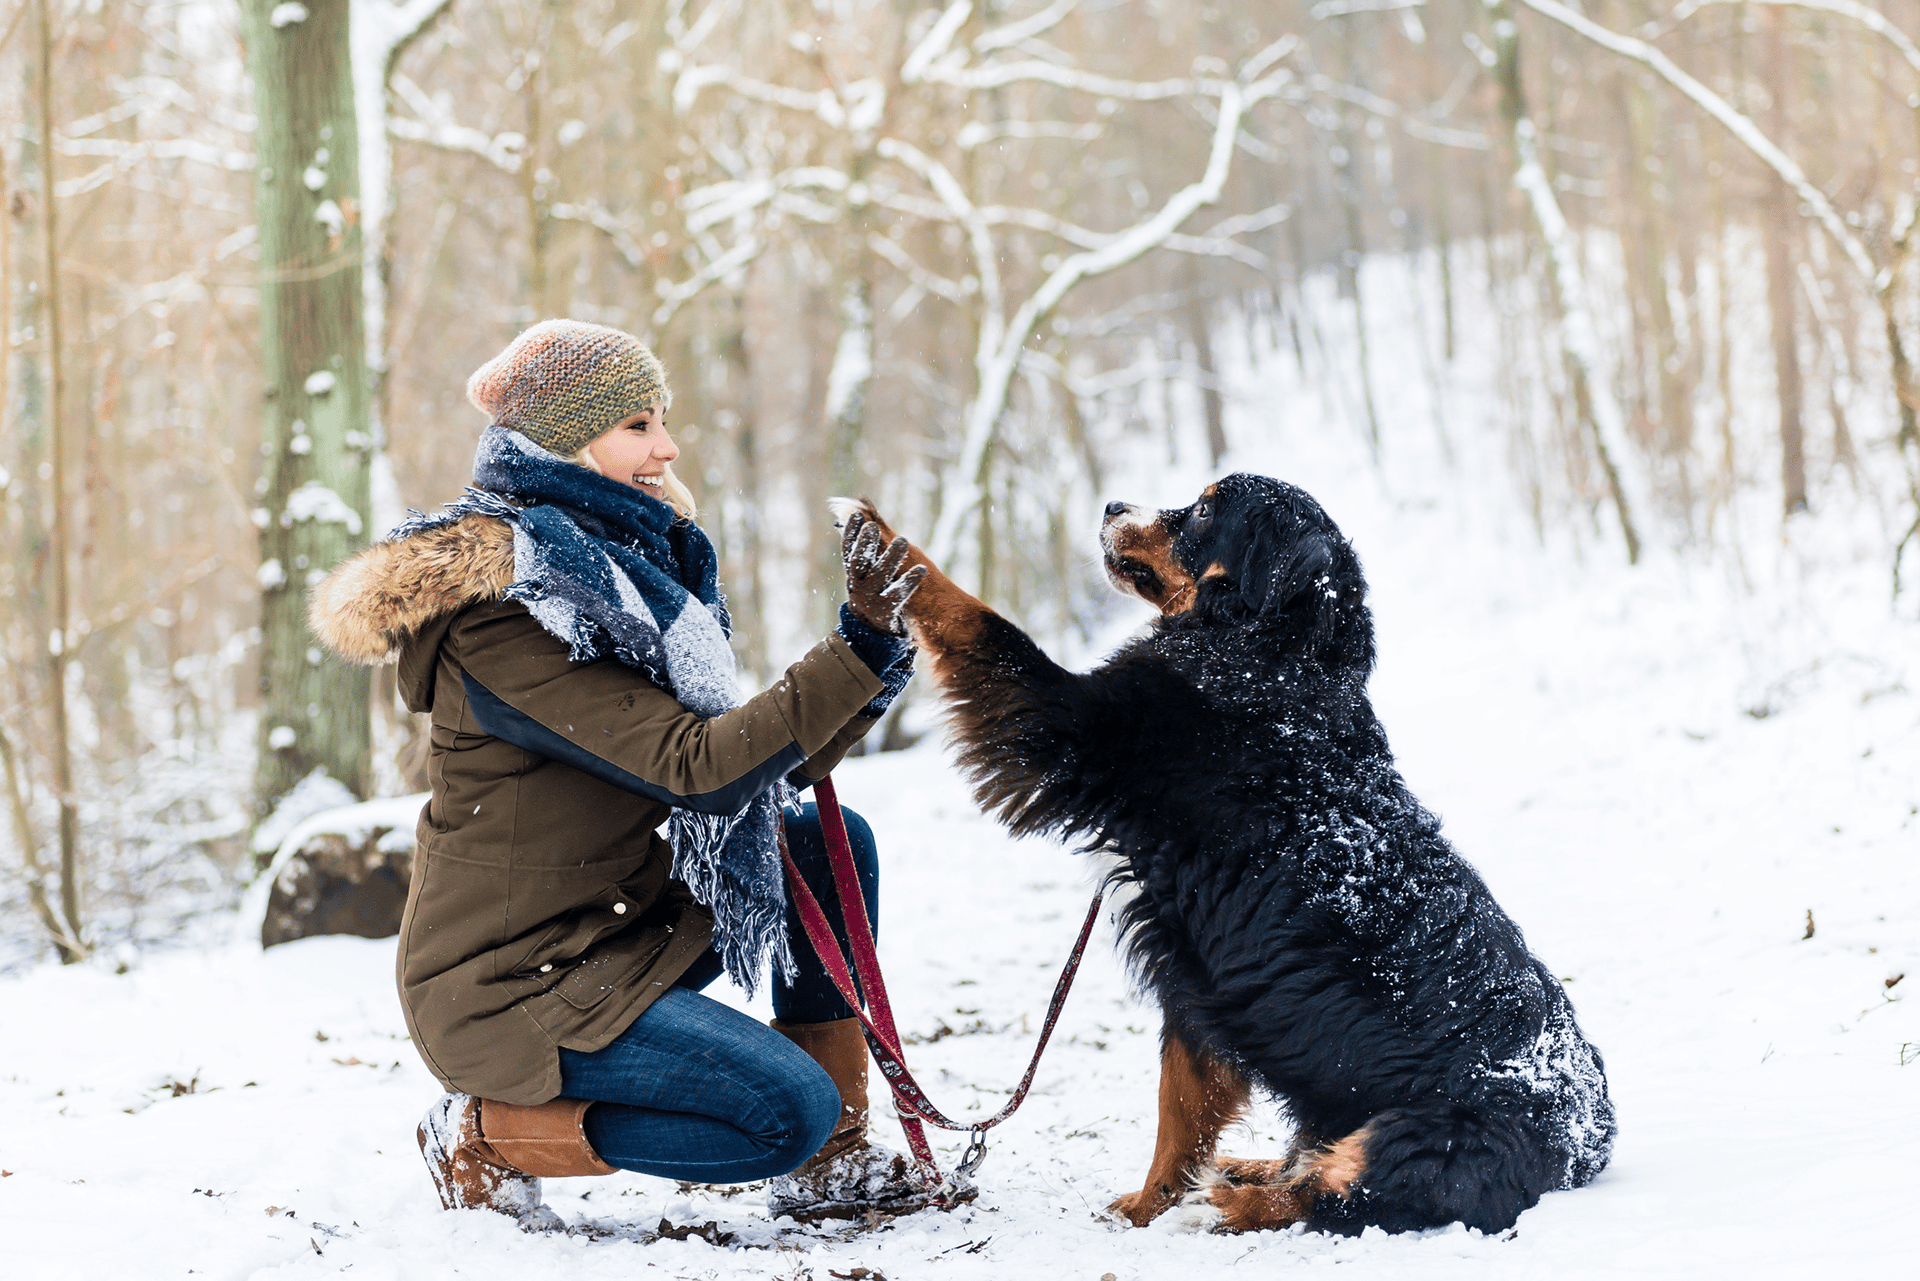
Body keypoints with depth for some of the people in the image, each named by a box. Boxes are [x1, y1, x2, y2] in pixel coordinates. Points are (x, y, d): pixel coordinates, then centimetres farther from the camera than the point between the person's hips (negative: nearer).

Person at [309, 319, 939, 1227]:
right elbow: (697, 770, -27)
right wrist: (856, 652, -28)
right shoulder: (500, 607, -21)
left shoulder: (625, 572, 9)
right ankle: (482, 1134, -3)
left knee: (829, 843, 3)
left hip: (619, 930, 10)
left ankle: (830, 1165, 5)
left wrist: (868, 646, -6)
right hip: (511, 979, -9)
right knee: (791, 1109, -19)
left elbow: (762, 763, 7)